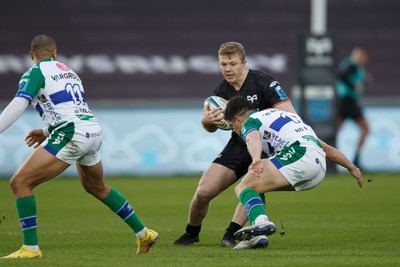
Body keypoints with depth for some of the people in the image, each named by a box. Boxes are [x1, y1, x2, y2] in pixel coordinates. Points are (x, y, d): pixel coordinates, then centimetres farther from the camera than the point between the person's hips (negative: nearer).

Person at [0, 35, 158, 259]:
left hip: (72, 136, -8)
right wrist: (46, 132, 27)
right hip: (94, 131, 8)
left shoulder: (35, 72, 1)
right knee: (97, 188, 32)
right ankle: (144, 234, 37)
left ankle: (31, 248, -12)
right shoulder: (68, 71, 25)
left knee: (20, 182, -7)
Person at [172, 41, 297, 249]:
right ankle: (192, 233, 21)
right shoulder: (222, 90, 0)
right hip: (238, 145, 5)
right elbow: (212, 128, 12)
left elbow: (290, 114, -22)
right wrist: (205, 121, -13)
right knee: (203, 192, -5)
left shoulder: (263, 82, -17)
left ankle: (231, 234, -25)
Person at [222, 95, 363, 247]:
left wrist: (256, 160, -37)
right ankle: (258, 236, 8)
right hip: (320, 166, 8)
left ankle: (261, 222, -37)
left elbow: (253, 140, -16)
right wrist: (352, 167, 41)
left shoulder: (250, 122, 12)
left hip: (298, 155, -8)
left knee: (244, 188, -8)